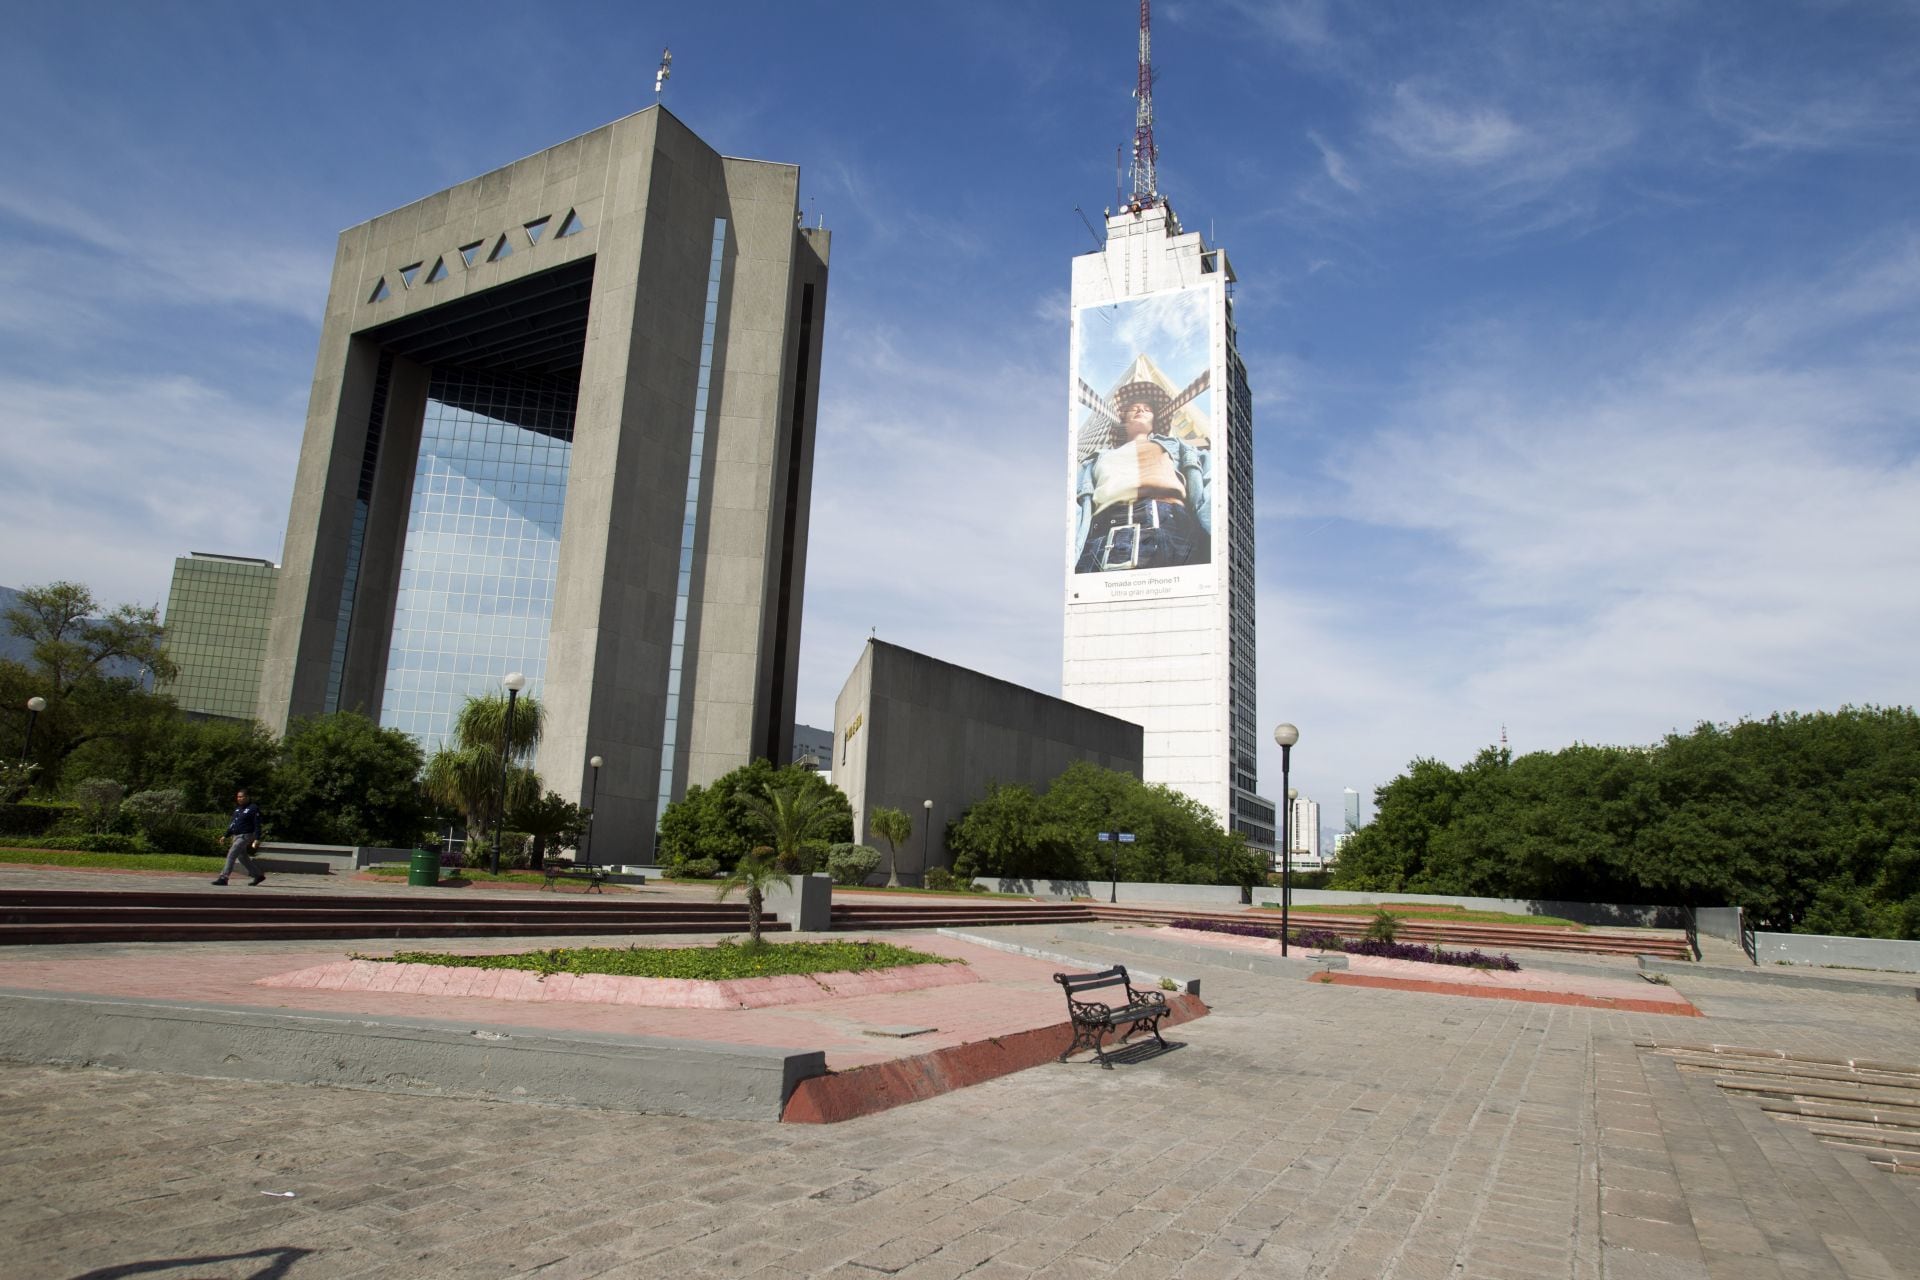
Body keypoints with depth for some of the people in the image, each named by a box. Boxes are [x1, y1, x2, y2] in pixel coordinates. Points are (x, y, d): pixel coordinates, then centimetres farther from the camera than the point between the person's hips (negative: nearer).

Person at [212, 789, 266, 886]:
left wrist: (257, 839, -20)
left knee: (231, 855, -14)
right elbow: (232, 823, 22)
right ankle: (259, 875, 21)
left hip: (245, 836, -9)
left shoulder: (253, 808, -10)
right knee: (242, 858, 12)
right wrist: (226, 836, 15)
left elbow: (257, 825, -14)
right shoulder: (237, 808, 15)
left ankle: (223, 878, -11)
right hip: (236, 836, 9)